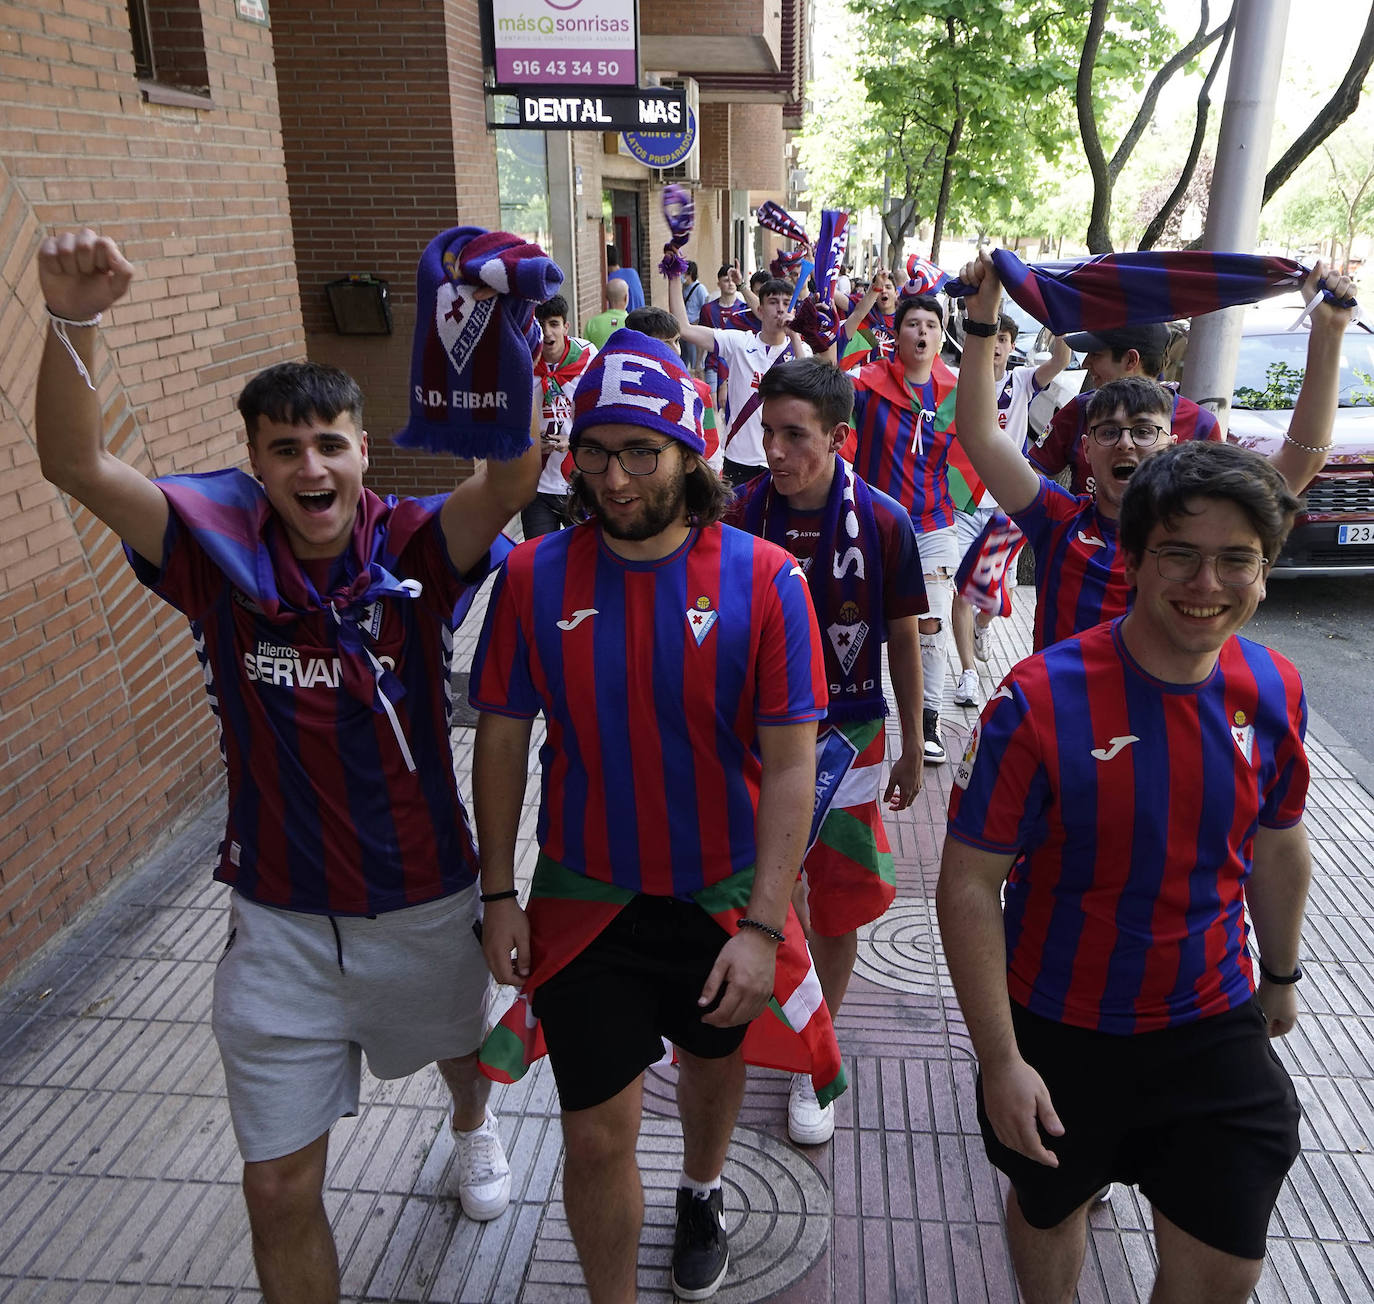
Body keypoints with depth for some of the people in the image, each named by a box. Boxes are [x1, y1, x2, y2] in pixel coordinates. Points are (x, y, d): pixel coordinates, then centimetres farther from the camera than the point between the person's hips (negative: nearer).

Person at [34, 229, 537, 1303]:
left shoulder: (414, 551, -15)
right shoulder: (228, 558, -12)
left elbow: (512, 481, -34)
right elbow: (76, 465, -22)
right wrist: (73, 320, -37)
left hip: (427, 904, 1)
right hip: (282, 923, 0)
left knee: (463, 1048, 33)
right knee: (280, 1187, 8)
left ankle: (473, 1125, 70)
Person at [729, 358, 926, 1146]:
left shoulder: (883, 524, -12)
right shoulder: (744, 513, -9)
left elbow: (903, 639, -1)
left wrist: (912, 751, 4)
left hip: (846, 733, -1)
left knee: (837, 908, 7)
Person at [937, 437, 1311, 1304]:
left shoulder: (1277, 692, -9)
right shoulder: (1042, 702, -25)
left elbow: (1276, 847, 8)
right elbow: (968, 885, -20)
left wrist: (1281, 974, 20)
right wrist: (999, 1058, -20)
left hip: (1214, 1023, 3)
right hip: (1059, 1030, -3)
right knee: (1051, 1208, 22)